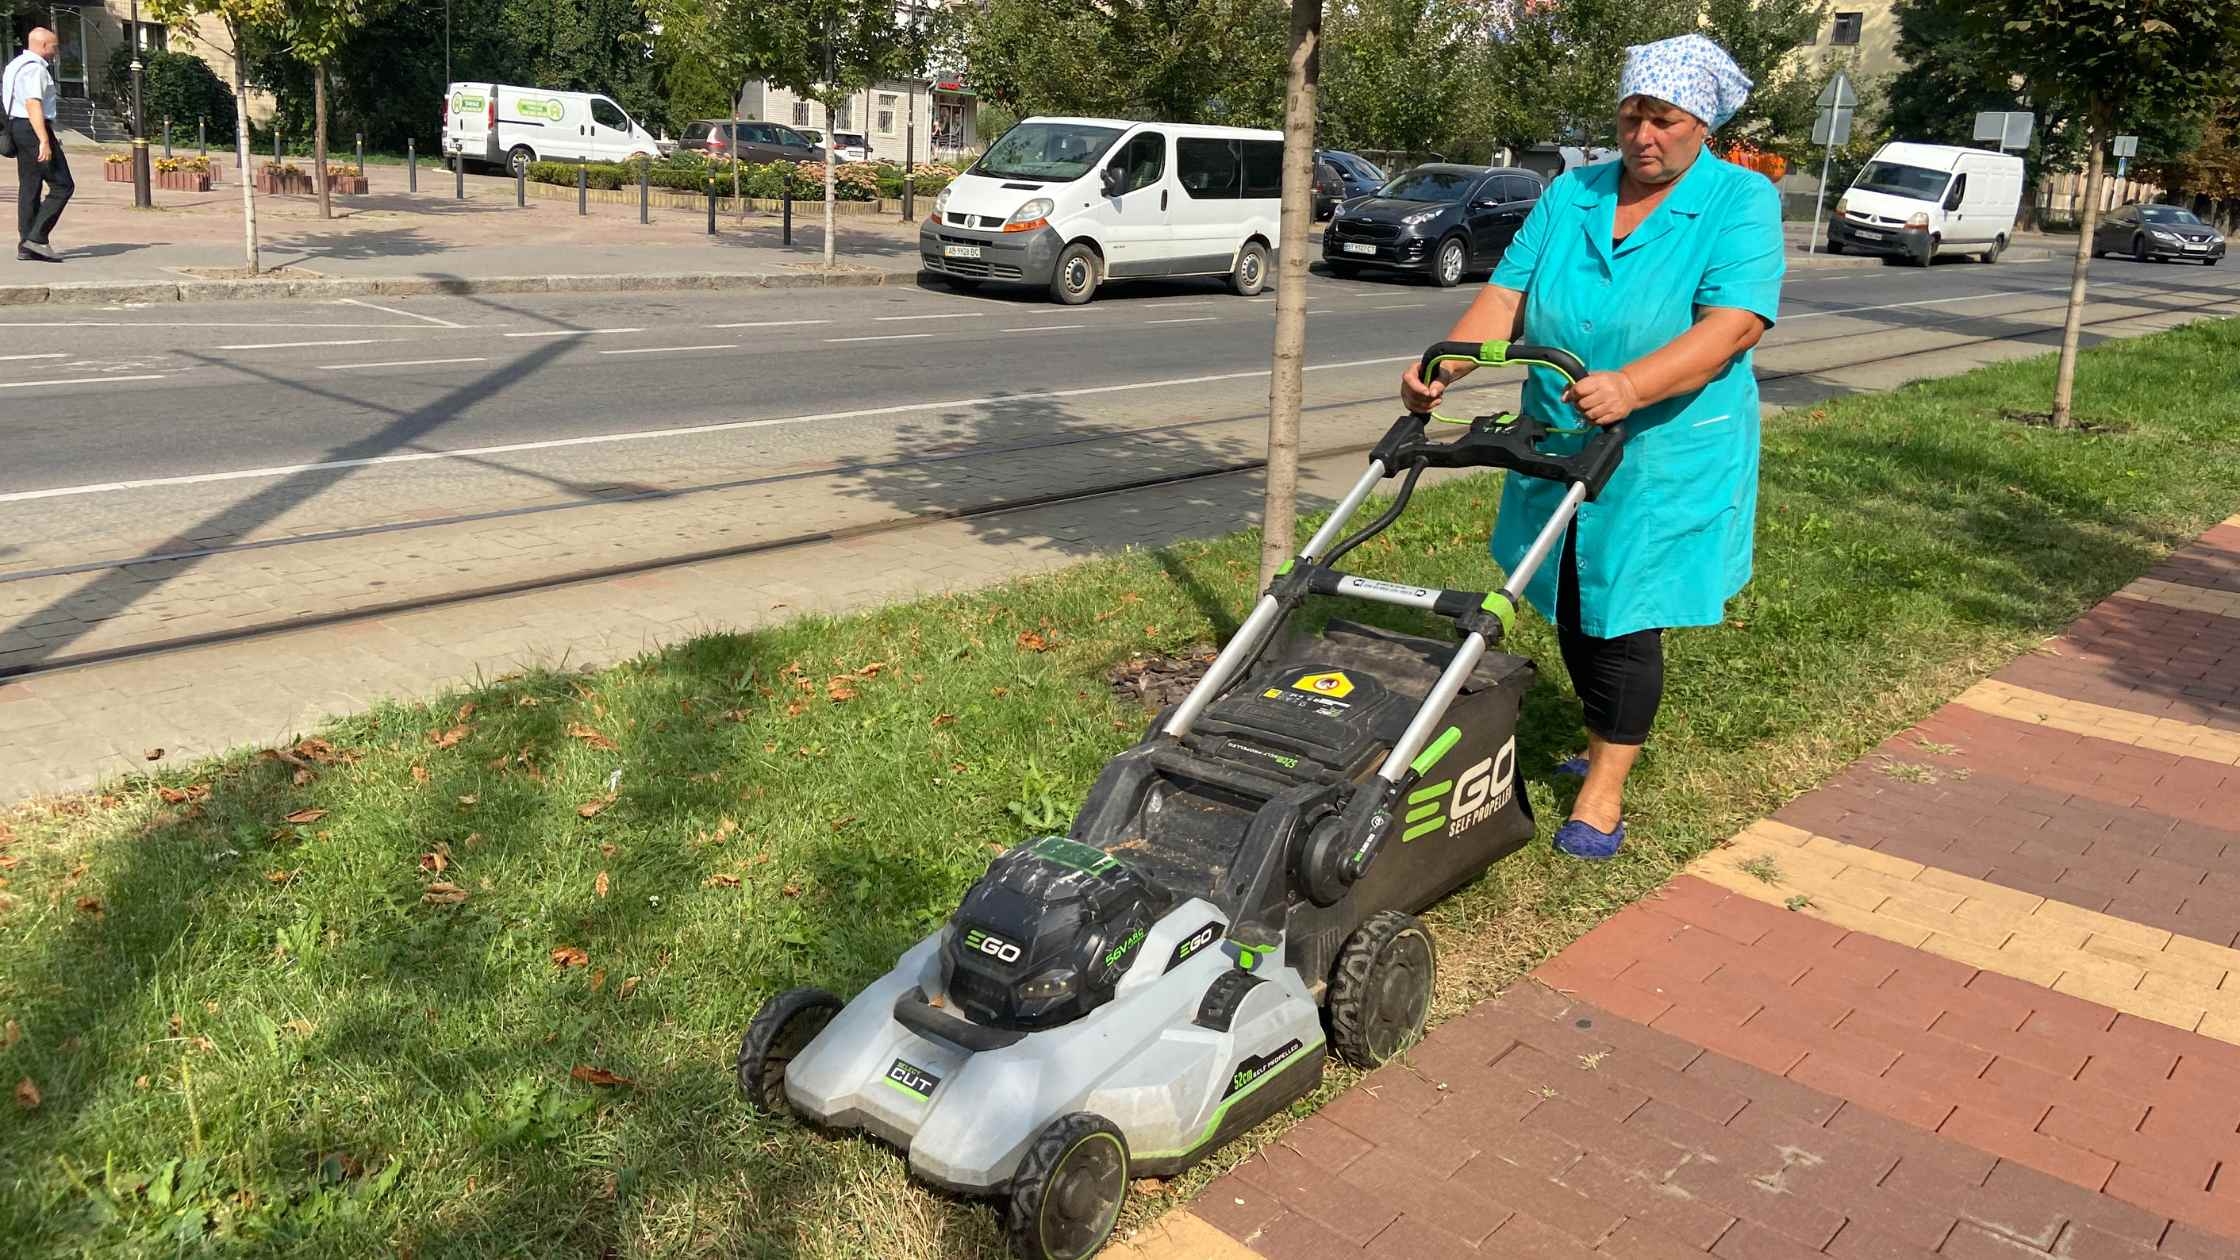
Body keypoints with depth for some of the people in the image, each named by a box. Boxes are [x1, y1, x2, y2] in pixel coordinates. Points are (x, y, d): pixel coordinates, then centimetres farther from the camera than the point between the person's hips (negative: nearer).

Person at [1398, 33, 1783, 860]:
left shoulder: (1741, 201, -8)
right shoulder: (1569, 196, 7)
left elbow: (1735, 323, -22)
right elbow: (1506, 296, -1)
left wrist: (1629, 386, -37)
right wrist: (1444, 367, -20)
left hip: (1665, 460, -5)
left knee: (1625, 618, -2)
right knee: (1571, 609, 14)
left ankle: (1605, 786, 13)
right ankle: (1603, 744, 35)